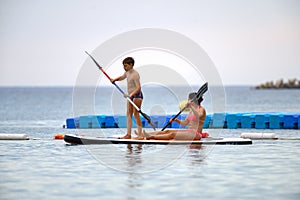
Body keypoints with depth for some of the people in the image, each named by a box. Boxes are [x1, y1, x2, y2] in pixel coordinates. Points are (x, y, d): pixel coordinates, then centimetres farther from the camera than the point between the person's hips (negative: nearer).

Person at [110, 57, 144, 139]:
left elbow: (138, 88, -26)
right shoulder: (127, 72, 8)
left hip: (137, 95, -10)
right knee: (128, 114, 8)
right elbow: (122, 77, 31)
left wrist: (131, 95, -37)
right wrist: (114, 79, 12)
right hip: (131, 95, 10)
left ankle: (140, 135, -10)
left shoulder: (135, 74, -20)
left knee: (136, 114, -11)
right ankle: (128, 134, 12)